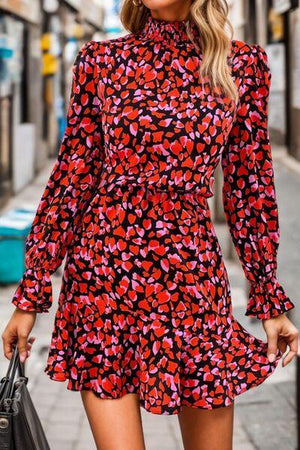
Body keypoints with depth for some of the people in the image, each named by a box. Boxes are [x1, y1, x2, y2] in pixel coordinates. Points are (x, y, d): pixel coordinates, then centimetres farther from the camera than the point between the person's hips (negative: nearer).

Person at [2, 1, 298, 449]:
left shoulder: (243, 65, 3)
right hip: (105, 270, 0)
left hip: (193, 273, 1)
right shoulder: (101, 59, 3)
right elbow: (72, 178, 4)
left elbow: (249, 189, 8)